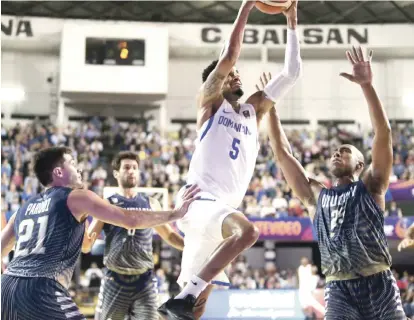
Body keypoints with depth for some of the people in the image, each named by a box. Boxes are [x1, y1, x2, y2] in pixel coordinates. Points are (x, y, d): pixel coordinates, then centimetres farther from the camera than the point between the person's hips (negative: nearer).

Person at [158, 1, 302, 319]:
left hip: (225, 209, 7)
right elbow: (228, 57, -9)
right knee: (247, 231, -36)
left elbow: (292, 73, 18)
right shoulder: (210, 103, 6)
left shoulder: (252, 111, 21)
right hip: (201, 201, -7)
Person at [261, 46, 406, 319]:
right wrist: (270, 105, 17)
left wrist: (367, 86, -10)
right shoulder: (316, 196, 19)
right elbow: (282, 152, 19)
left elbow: (384, 134, -1)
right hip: (340, 291, 2)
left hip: (380, 286, -1)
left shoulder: (370, 186, 11)